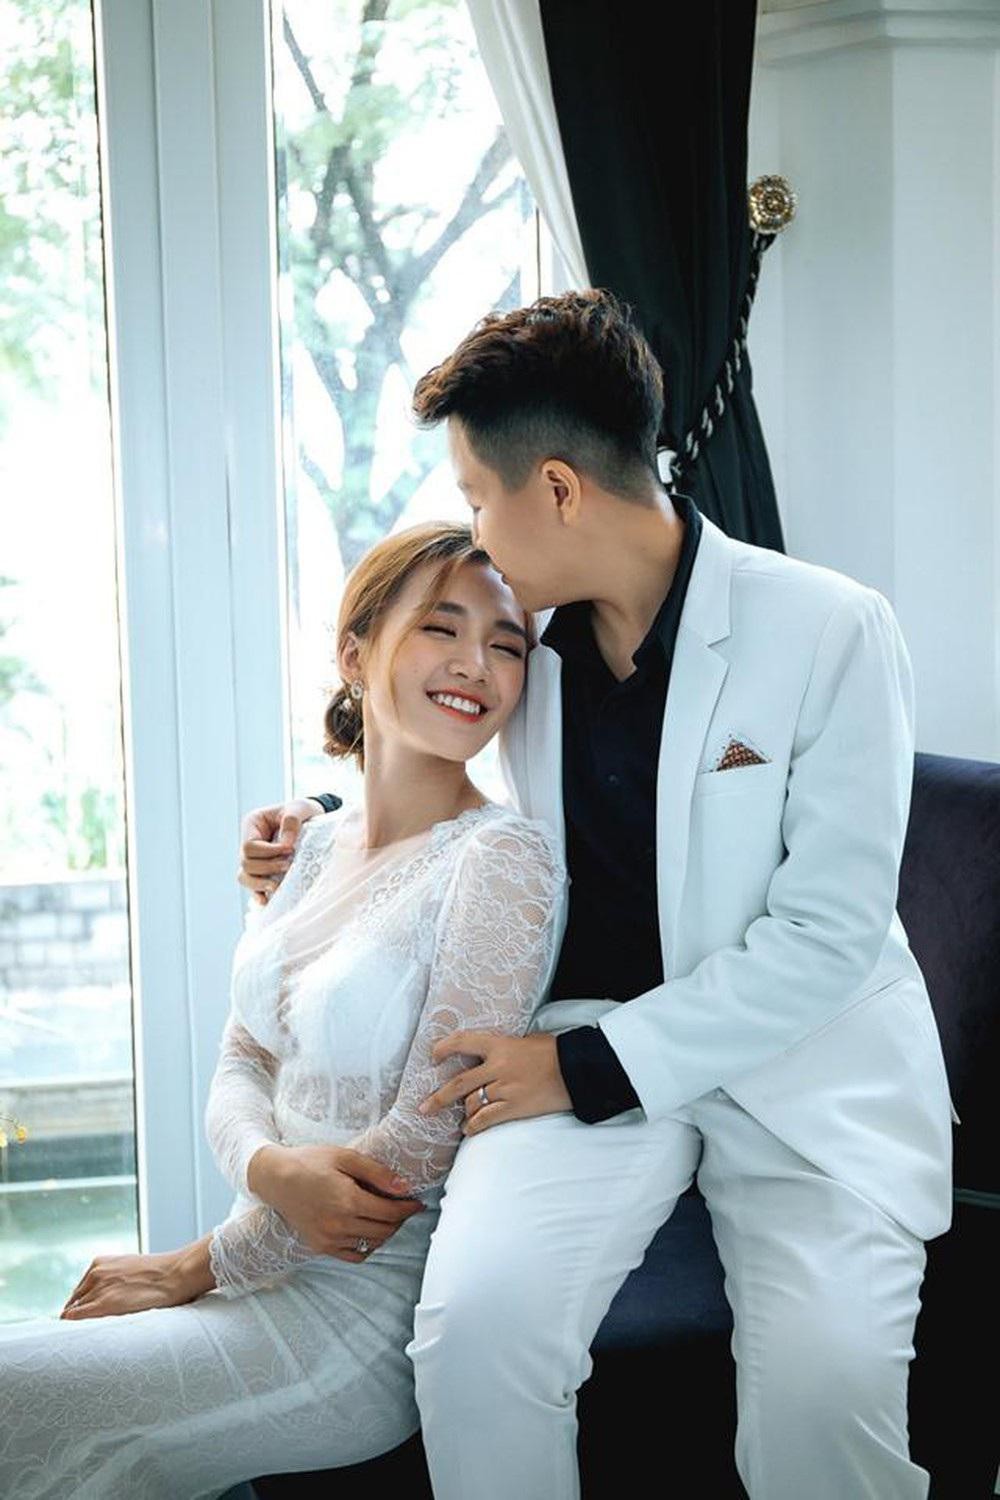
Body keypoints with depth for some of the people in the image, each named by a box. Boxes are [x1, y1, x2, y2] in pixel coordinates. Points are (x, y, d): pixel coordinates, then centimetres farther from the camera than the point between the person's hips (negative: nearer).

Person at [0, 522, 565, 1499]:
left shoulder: (502, 857, -13)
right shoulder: (319, 845, 10)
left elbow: (422, 1145, -16)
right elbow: (239, 1067, 9)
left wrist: (201, 1265, -9)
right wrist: (273, 1169, -16)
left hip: (374, 1304, -7)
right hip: (276, 1262, 7)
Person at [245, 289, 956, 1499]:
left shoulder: (831, 630, -9)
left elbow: (829, 932, -12)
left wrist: (594, 1069, -16)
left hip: (806, 1053, -3)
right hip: (588, 1046, 3)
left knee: (823, 1380, -29)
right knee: (474, 1320, -27)